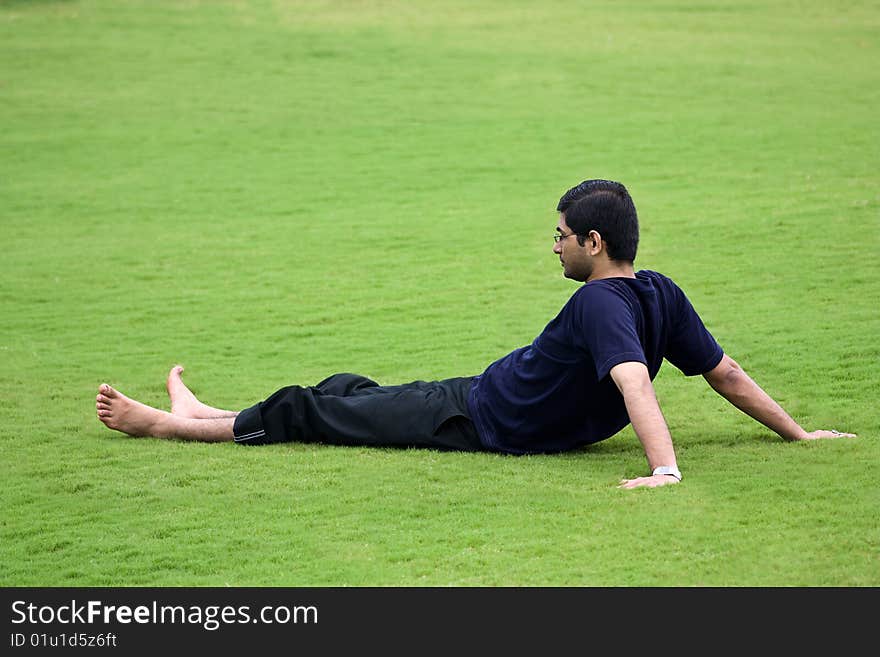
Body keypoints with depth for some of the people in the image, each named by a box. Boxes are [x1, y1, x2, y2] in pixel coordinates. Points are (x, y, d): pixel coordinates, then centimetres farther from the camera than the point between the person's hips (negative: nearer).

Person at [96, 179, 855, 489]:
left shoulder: (602, 305, -31)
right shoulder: (663, 295, -5)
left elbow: (635, 383, -45)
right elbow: (729, 375, 0)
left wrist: (666, 468, -58)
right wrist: (797, 433, 10)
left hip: (474, 419, -9)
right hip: (488, 404, 9)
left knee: (309, 413, 3)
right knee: (352, 392, 23)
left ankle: (164, 423, 18)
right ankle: (194, 414, 40)